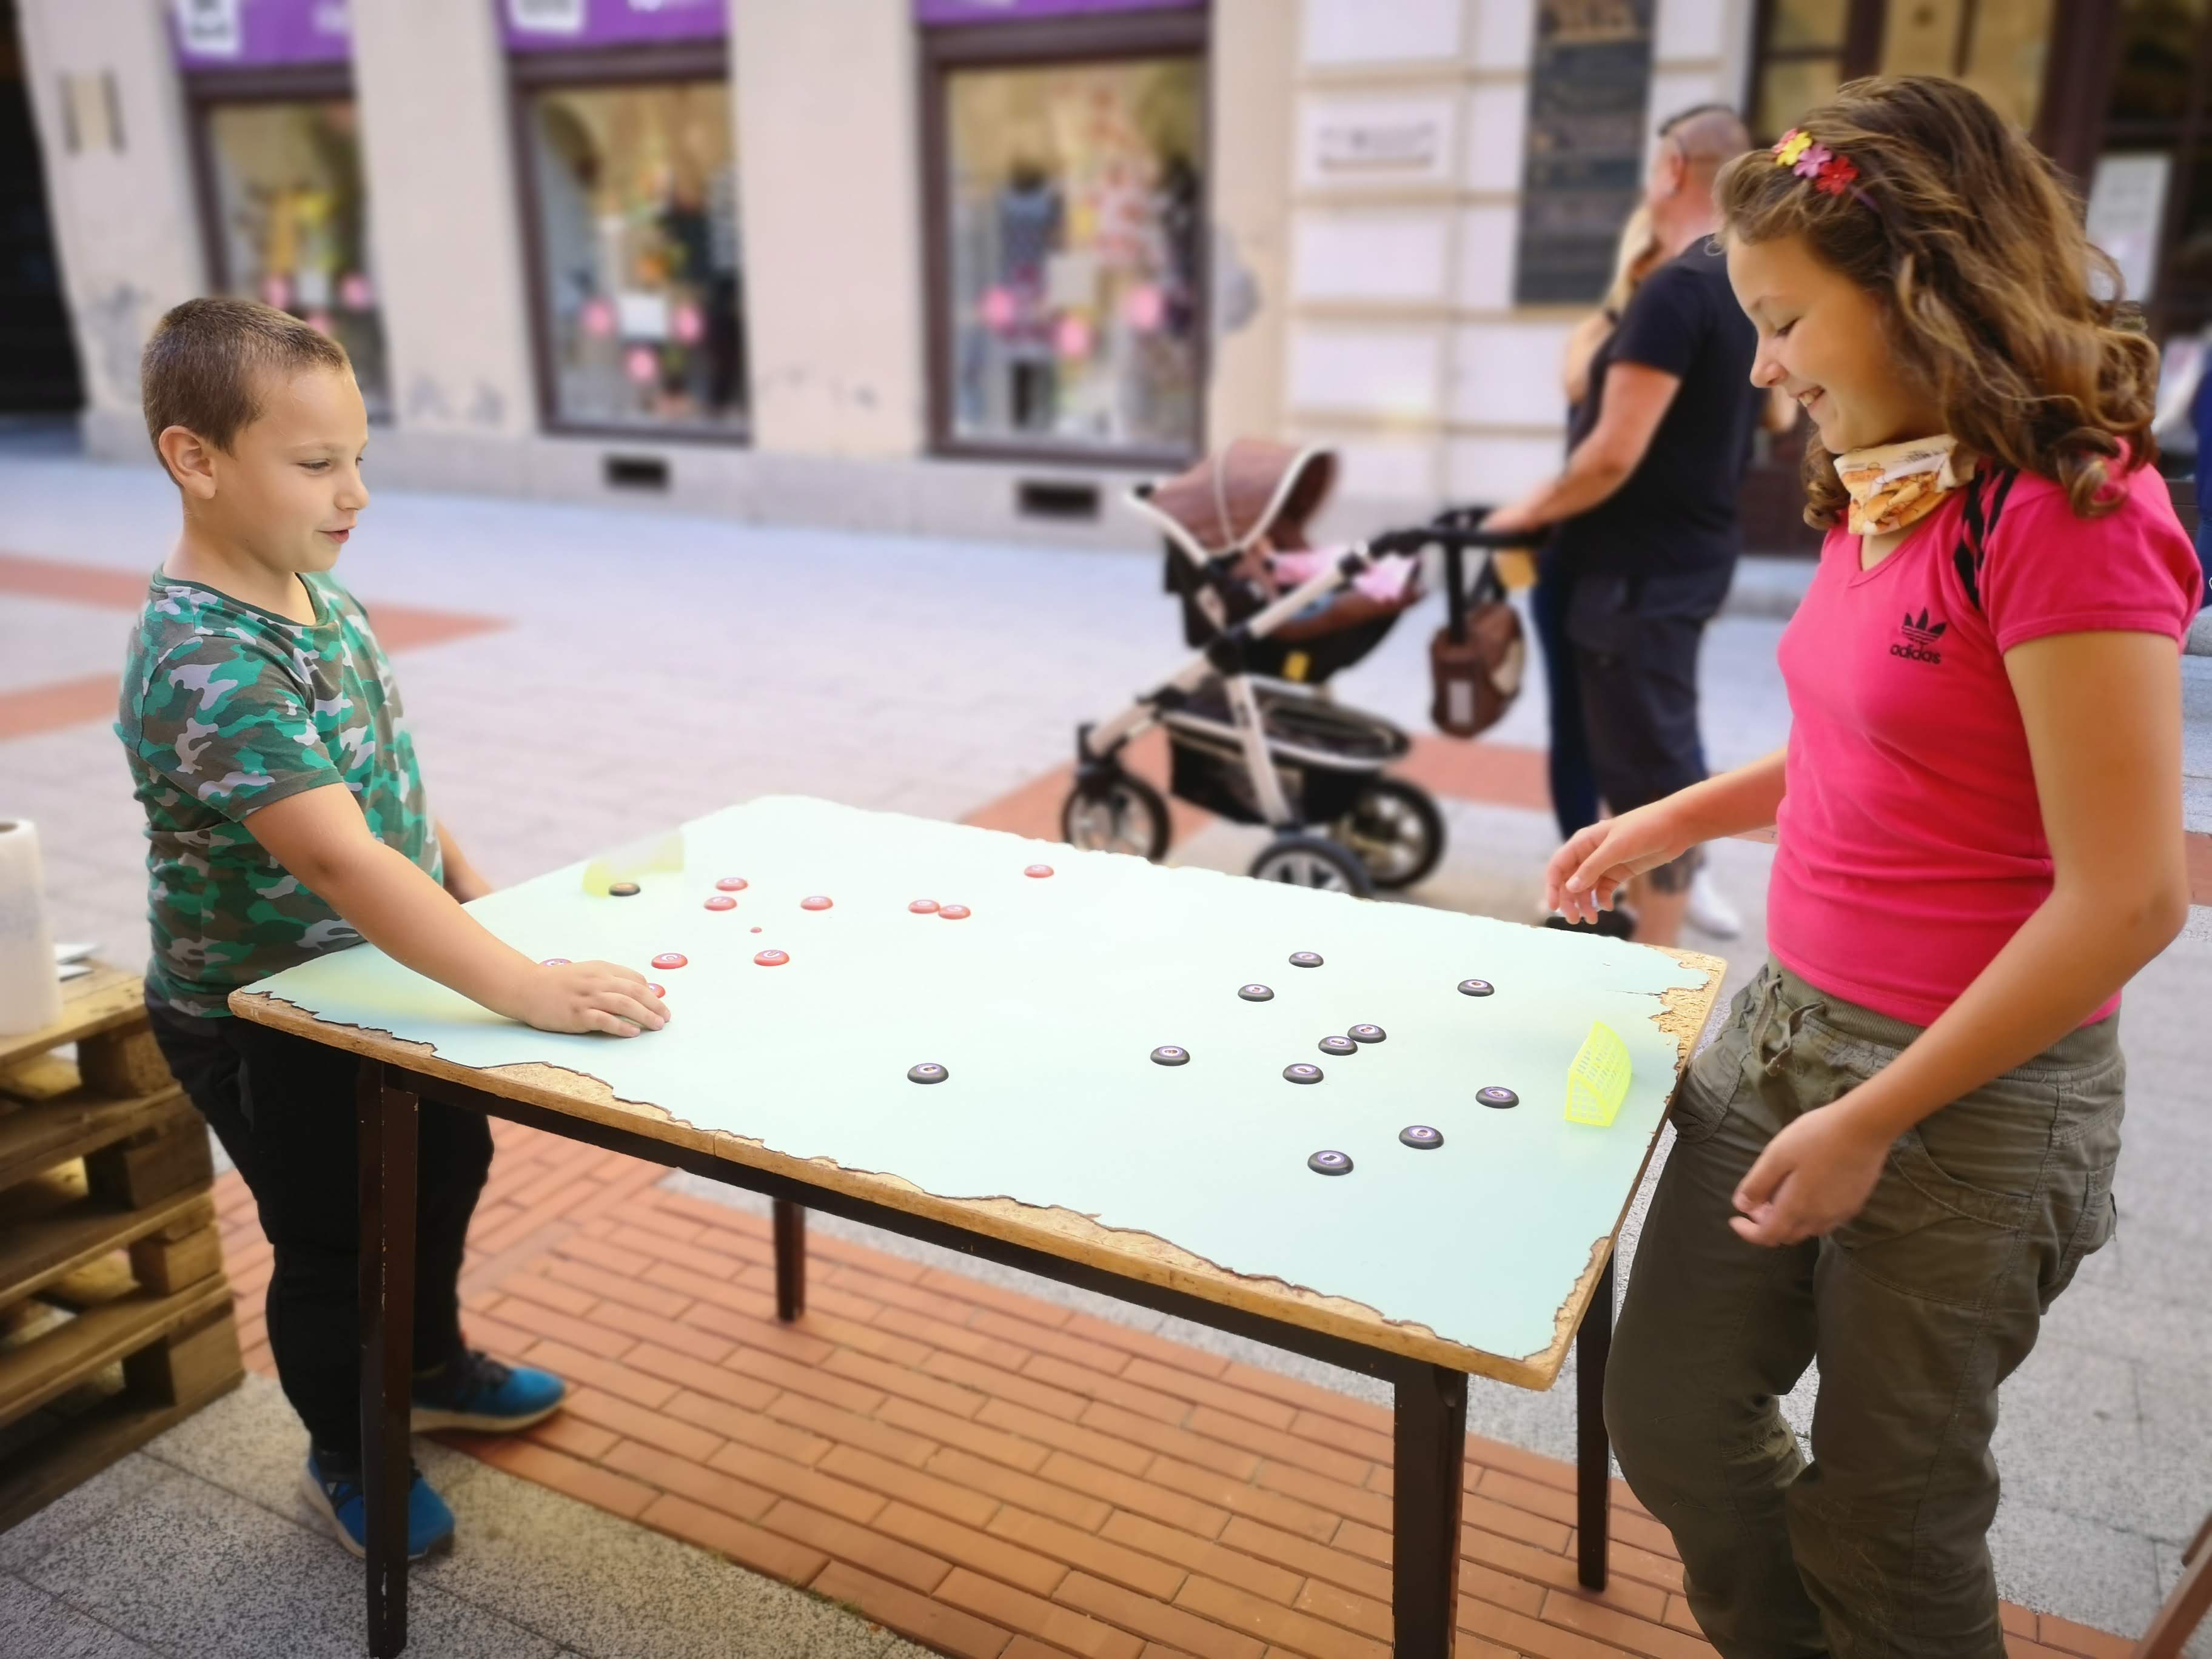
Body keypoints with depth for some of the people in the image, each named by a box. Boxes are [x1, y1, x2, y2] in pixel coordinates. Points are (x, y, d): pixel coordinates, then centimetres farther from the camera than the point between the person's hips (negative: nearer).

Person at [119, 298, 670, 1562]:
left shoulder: (317, 593, -2)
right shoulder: (206, 665, -32)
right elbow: (333, 854, -42)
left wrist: (467, 885, 8)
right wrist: (526, 988, -47)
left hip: (379, 974, 9)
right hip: (261, 1022, -8)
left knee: (448, 1163, 24)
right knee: (334, 1242, 10)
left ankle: (434, 1368, 50)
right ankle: (347, 1457, 38)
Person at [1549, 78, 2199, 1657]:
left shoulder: (2067, 512, -20)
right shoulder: (1885, 492, 5)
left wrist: (1868, 1123, -18)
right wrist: (1685, 815, 9)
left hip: (1969, 1098, -7)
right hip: (1781, 1032, 8)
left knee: (1884, 1511, 12)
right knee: (1672, 1423, 17)